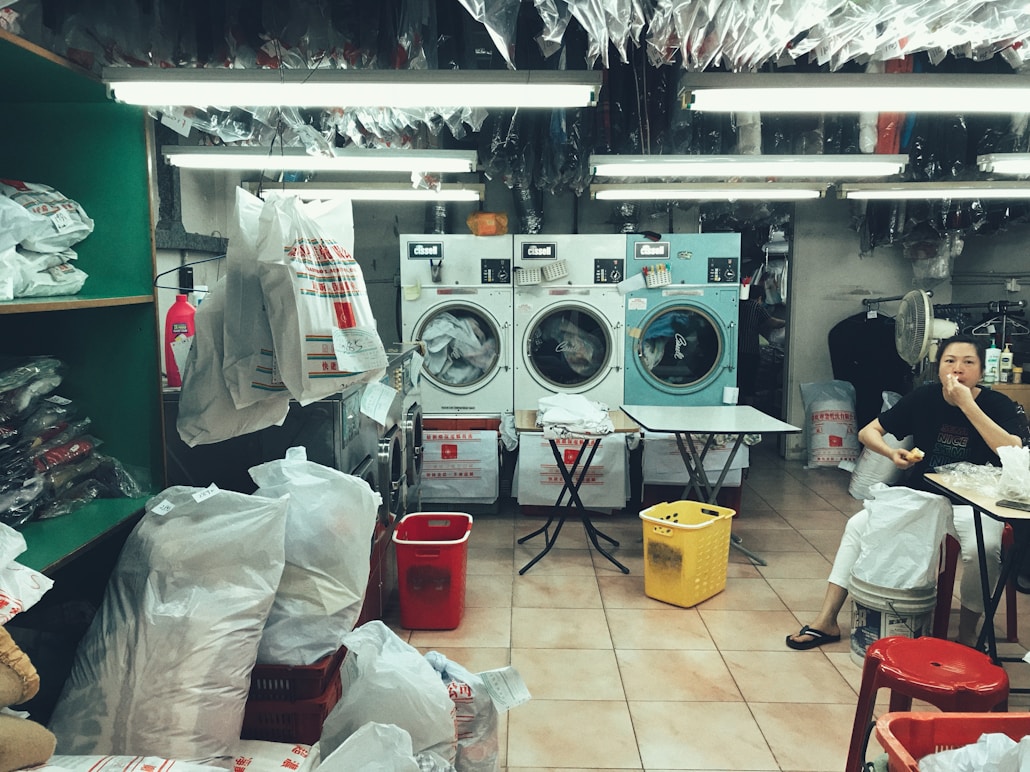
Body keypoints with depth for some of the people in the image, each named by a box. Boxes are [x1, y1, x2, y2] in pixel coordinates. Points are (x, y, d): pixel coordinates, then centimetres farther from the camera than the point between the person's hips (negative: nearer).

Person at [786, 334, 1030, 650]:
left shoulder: (999, 406, -10)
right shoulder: (925, 398, -3)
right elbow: (868, 431, 2)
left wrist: (967, 404, -30)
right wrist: (893, 454, -19)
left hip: (974, 504, -3)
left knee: (984, 548, -34)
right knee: (858, 525, -15)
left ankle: (967, 631, -7)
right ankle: (826, 621, -10)